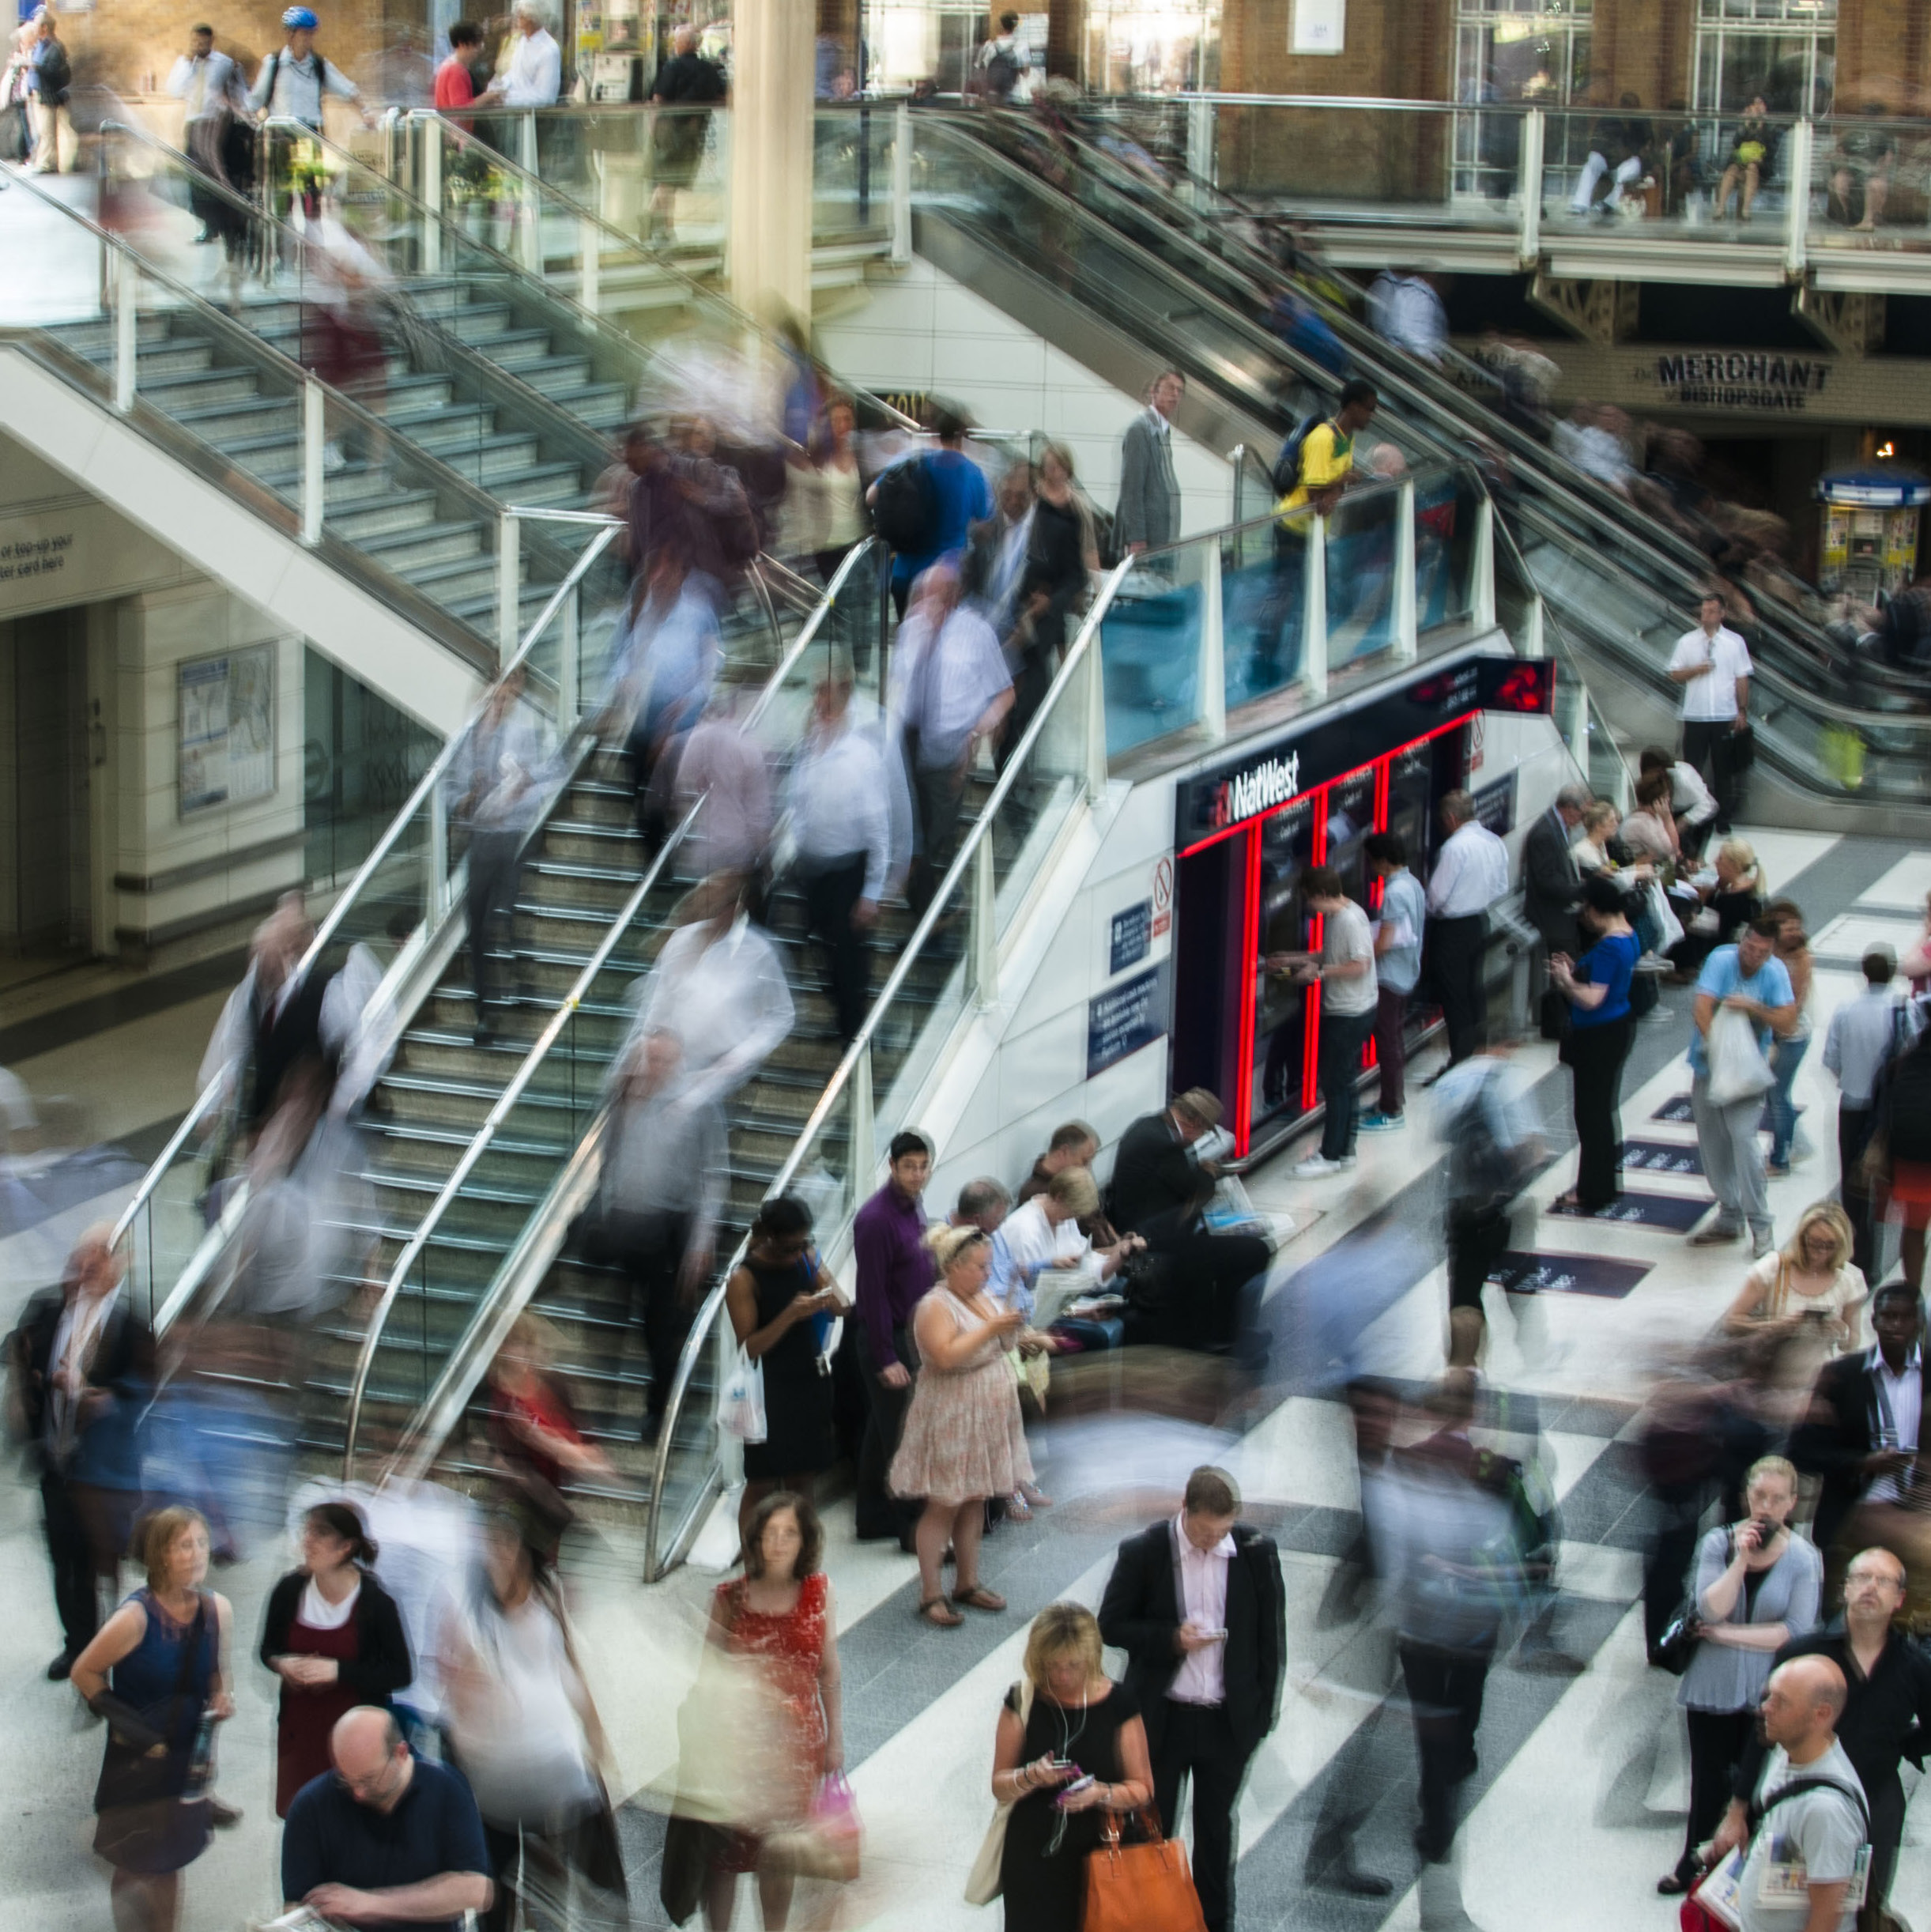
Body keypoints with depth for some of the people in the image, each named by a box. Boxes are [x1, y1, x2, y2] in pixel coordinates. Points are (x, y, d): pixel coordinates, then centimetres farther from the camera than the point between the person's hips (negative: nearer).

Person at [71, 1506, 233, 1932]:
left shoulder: (217, 1611, -5)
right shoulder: (136, 1617, -22)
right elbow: (84, 1672, -11)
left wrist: (222, 1698, -9)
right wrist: (122, 1719, -15)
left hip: (188, 1759, 5)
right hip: (137, 1764, -5)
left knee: (170, 1865, 18)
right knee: (136, 1869, 6)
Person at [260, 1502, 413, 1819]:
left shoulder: (376, 1603, -15)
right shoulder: (288, 1591, -5)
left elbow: (401, 1674, -11)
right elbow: (268, 1650, 11)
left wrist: (339, 1671, -22)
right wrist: (283, 1663, -14)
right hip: (299, 1730, 4)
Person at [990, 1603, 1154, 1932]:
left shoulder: (1118, 1704, -3)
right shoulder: (1023, 1701, -1)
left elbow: (1142, 1789, 0)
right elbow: (999, 1787, 2)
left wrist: (1102, 1793, -19)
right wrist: (1030, 1777, -19)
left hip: (1096, 1854, 0)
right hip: (1032, 1856, 0)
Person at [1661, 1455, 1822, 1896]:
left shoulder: (1804, 1558, -9)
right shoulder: (1719, 1542, -7)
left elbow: (1797, 1631, -15)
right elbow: (1710, 1609, -18)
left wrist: (1726, 1633, -14)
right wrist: (1741, 1559, -26)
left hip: (1768, 1691, -1)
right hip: (1713, 1686, 1)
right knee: (1708, 1781, 14)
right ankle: (1694, 1867, 31)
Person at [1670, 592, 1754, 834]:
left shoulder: (1735, 642, 4)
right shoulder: (1686, 642, 5)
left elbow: (1742, 678, 5)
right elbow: (1674, 675, 6)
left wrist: (1743, 711, -1)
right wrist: (1695, 670, -13)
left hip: (1726, 716, 0)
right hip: (1695, 716, 0)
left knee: (1724, 770, 5)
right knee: (1691, 769, 1)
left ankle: (1723, 819, 12)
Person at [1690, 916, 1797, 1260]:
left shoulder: (1775, 972, -9)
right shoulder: (1721, 960, -11)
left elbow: (1787, 1019, -13)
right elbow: (1702, 1008, -20)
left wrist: (1754, 1008, -28)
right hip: (1708, 1066, 2)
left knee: (1743, 1138, -16)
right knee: (1711, 1144, 9)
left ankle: (1759, 1225, -9)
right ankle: (1729, 1217, 24)